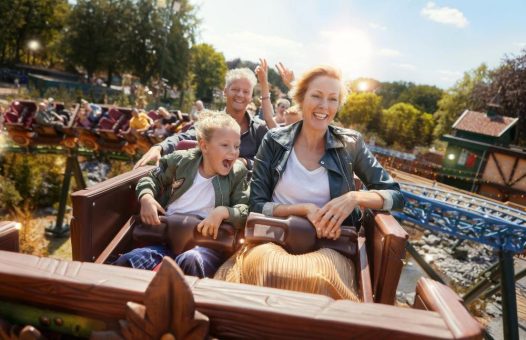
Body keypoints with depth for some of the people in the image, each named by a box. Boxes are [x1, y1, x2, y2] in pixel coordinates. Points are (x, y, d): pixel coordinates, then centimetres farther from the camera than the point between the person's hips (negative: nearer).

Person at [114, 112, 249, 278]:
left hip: (207, 245, -1)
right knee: (125, 263, -21)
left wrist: (223, 212, -21)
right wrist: (146, 198, -1)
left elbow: (247, 210, -2)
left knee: (191, 260, -36)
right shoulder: (180, 160, 7)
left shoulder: (238, 173, 5)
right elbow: (151, 179, 20)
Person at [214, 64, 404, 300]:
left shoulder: (351, 144, 4)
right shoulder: (274, 141, 2)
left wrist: (355, 197, -14)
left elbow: (396, 196, 5)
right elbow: (256, 205, 0)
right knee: (263, 263, -34)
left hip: (328, 246, 0)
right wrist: (305, 209, -14)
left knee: (321, 274, -35)